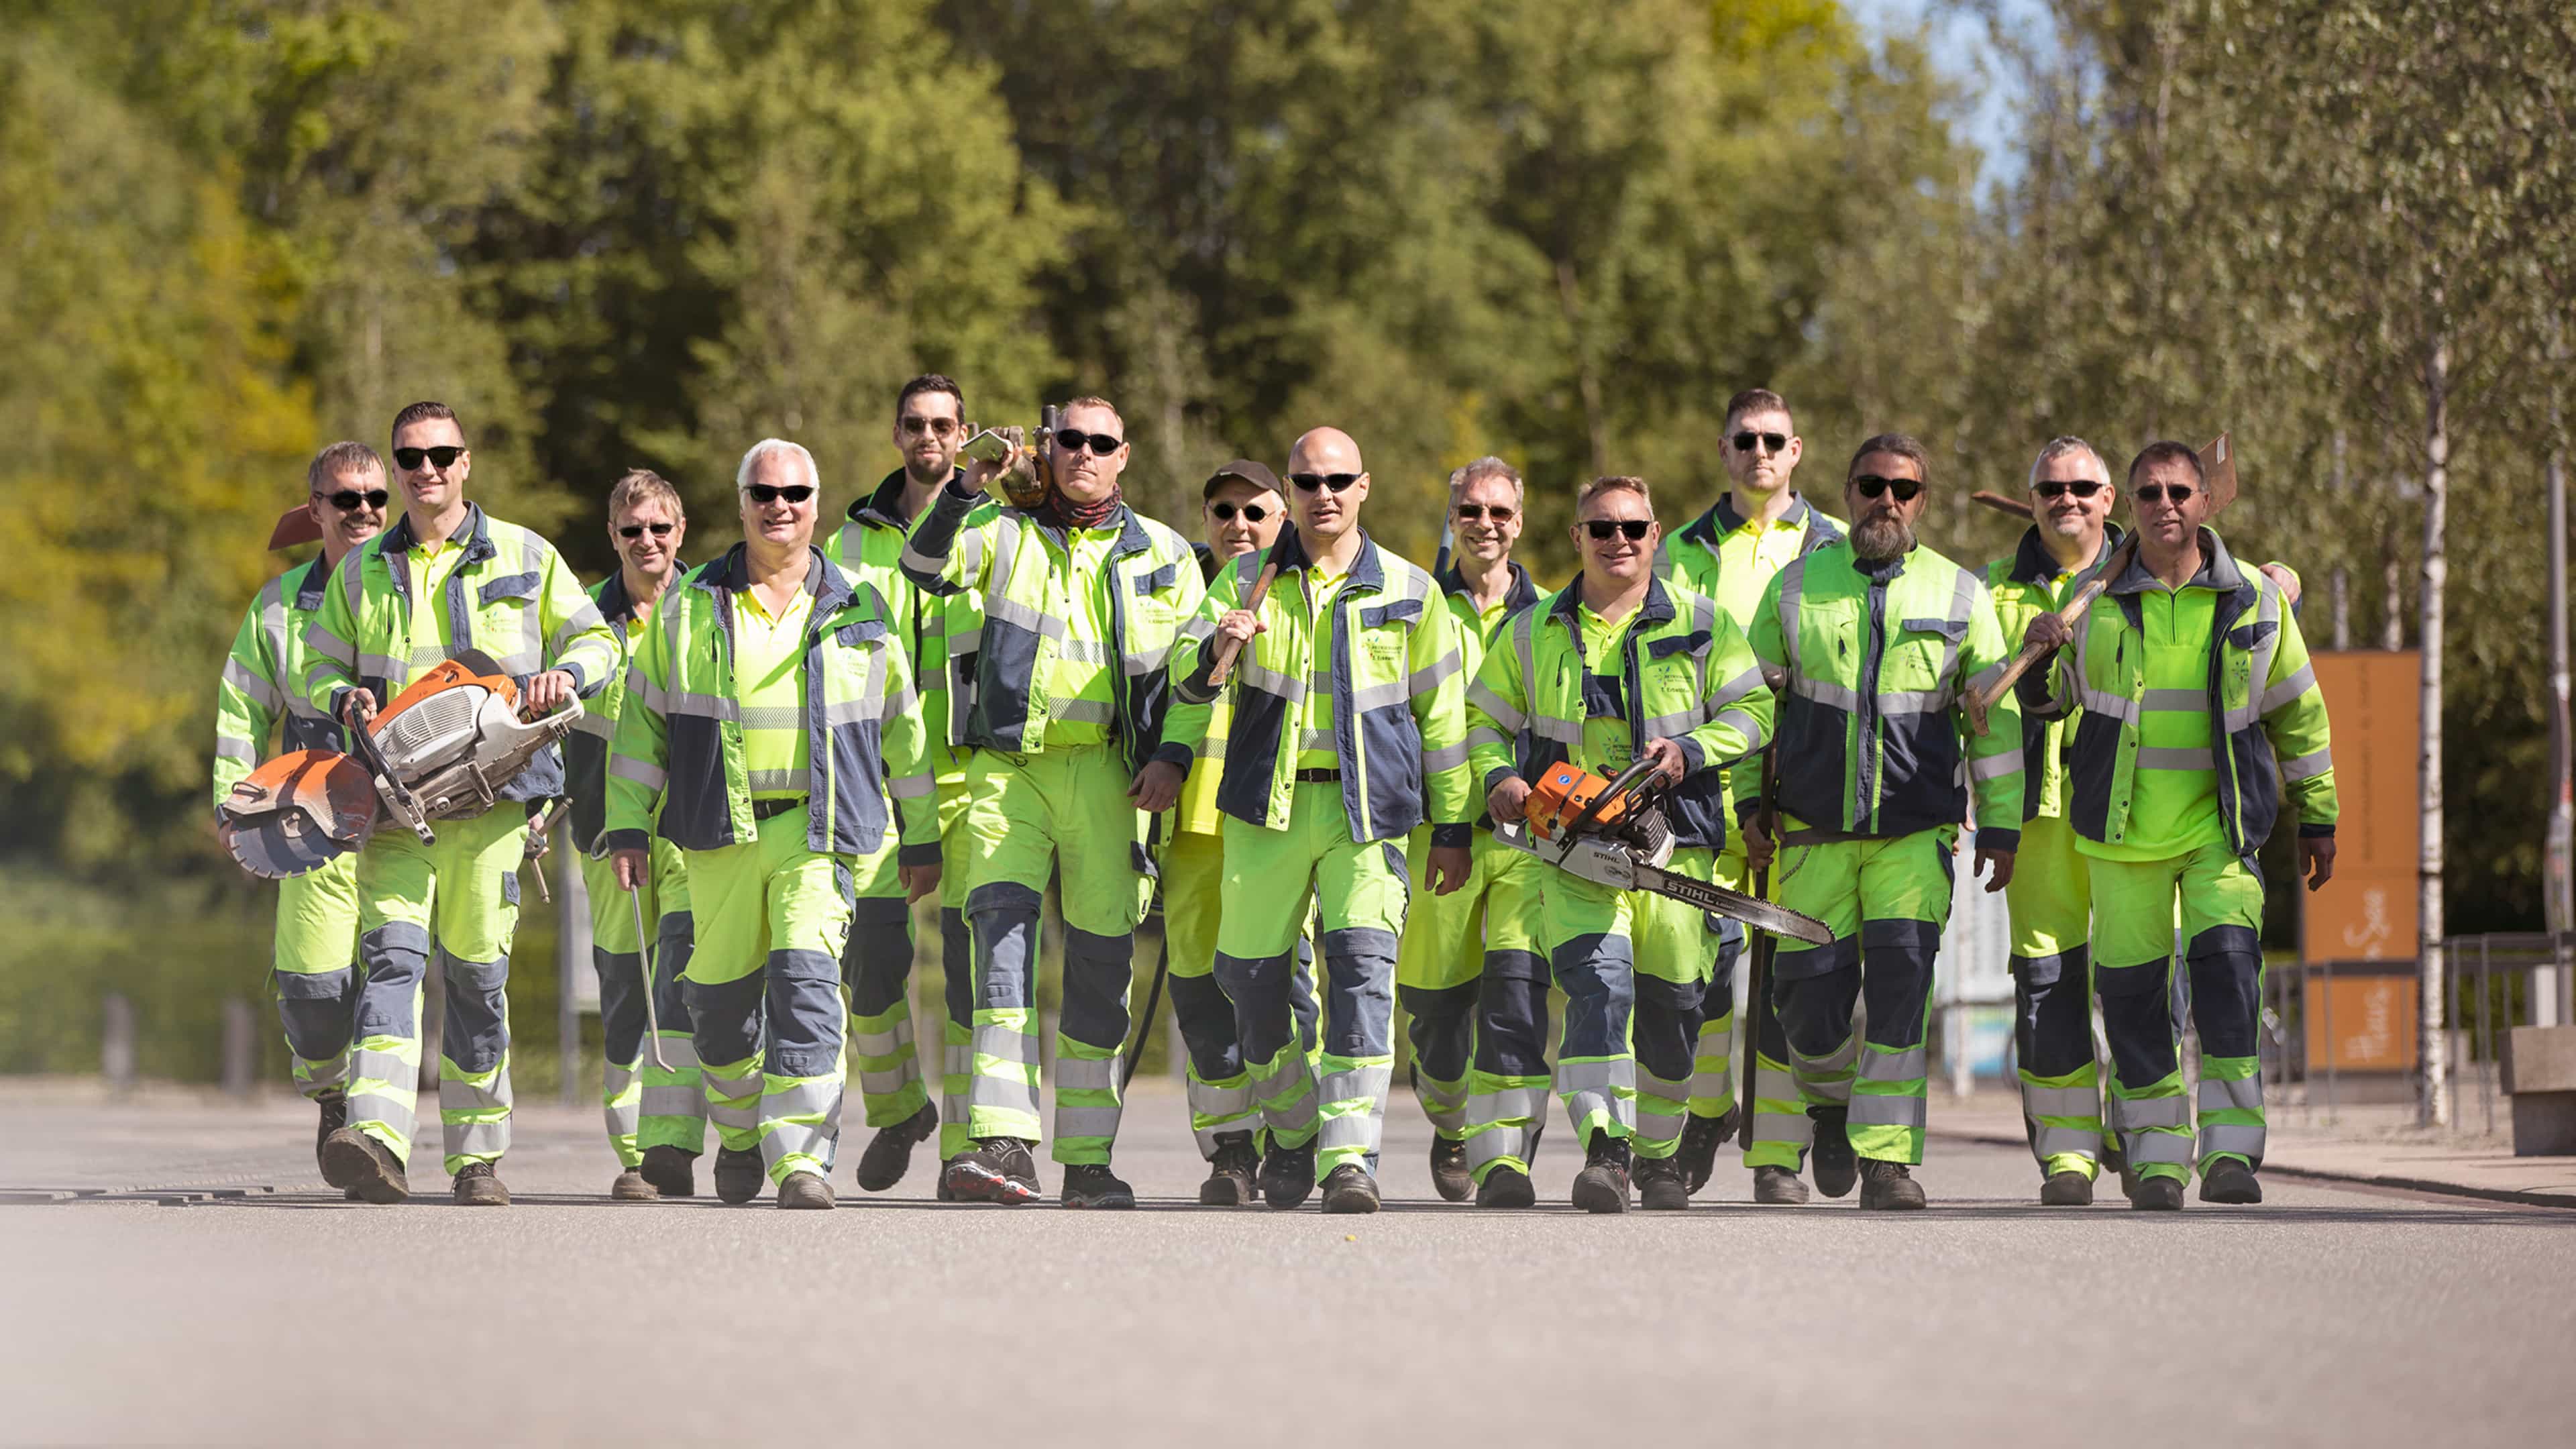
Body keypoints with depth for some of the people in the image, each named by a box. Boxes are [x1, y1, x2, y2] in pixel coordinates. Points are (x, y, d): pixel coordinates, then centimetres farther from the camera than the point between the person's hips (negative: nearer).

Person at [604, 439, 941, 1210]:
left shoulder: (859, 612, 8)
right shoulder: (691, 611, 9)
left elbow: (902, 729, 13)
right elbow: (642, 723, 10)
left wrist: (921, 839, 13)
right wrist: (628, 827, 4)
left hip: (819, 826, -2)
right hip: (721, 828, 2)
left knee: (807, 974, -18)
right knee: (722, 992, 7)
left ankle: (802, 1158, -22)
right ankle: (739, 1130, 34)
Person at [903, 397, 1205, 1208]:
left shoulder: (1162, 554, 14)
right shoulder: (1005, 532, 11)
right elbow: (926, 569, -7)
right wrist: (966, 492, -19)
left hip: (1105, 771, 1)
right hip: (1010, 766, -1)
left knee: (1101, 955, 1)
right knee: (1002, 923, -18)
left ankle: (1087, 1161, 10)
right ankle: (1003, 1145, -26)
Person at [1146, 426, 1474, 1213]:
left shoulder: (1408, 591, 7)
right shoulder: (1249, 581, 9)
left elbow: (1442, 716, 12)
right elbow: (1189, 677, 0)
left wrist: (1452, 830, 11)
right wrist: (1217, 651, -24)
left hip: (1367, 808, -2)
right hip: (1267, 803, 2)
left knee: (1364, 964, -18)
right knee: (1251, 972, 3)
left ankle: (1350, 1155, -22)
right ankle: (1292, 1130, 27)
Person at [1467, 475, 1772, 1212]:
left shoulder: (1700, 625, 8)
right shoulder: (1531, 634, 11)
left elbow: (1753, 709, 6)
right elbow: (1486, 720, 18)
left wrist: (1692, 750, -11)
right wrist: (1499, 777, -2)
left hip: (1673, 841, 1)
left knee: (1670, 1003, 8)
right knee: (1598, 979, -21)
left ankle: (1658, 1152, 27)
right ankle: (1604, 1151, -30)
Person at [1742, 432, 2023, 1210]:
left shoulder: (1960, 596, 5)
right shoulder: (1797, 586, 6)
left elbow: (1996, 716, 8)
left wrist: (2001, 828, 5)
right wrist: (1748, 804, 6)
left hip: (1916, 831, -1)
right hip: (1814, 831, 1)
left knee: (1901, 980, -16)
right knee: (1811, 991, -2)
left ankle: (1887, 1157, -13)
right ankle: (1833, 1096, 31)